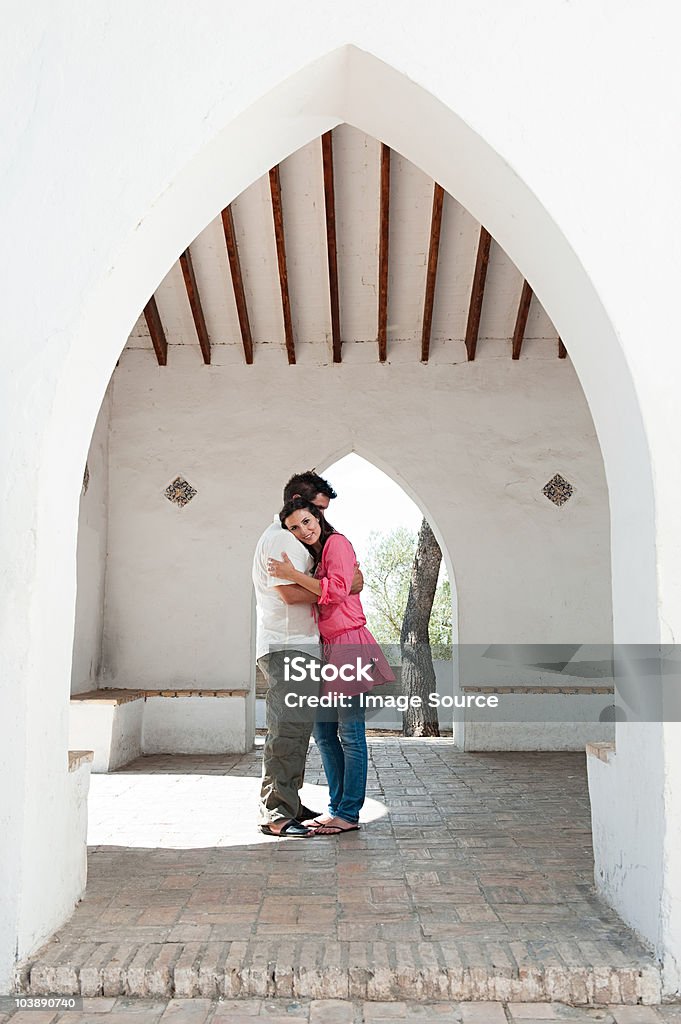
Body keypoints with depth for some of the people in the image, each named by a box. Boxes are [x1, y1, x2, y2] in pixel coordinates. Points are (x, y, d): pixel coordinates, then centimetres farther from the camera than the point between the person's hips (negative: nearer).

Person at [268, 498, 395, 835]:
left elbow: (338, 590, -19)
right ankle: (337, 806, 21)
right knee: (323, 731, 11)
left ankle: (348, 814, 3)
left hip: (349, 645, -9)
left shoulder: (336, 543, -6)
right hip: (327, 648, 9)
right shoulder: (315, 556, 19)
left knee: (350, 732, -4)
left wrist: (294, 575, -17)